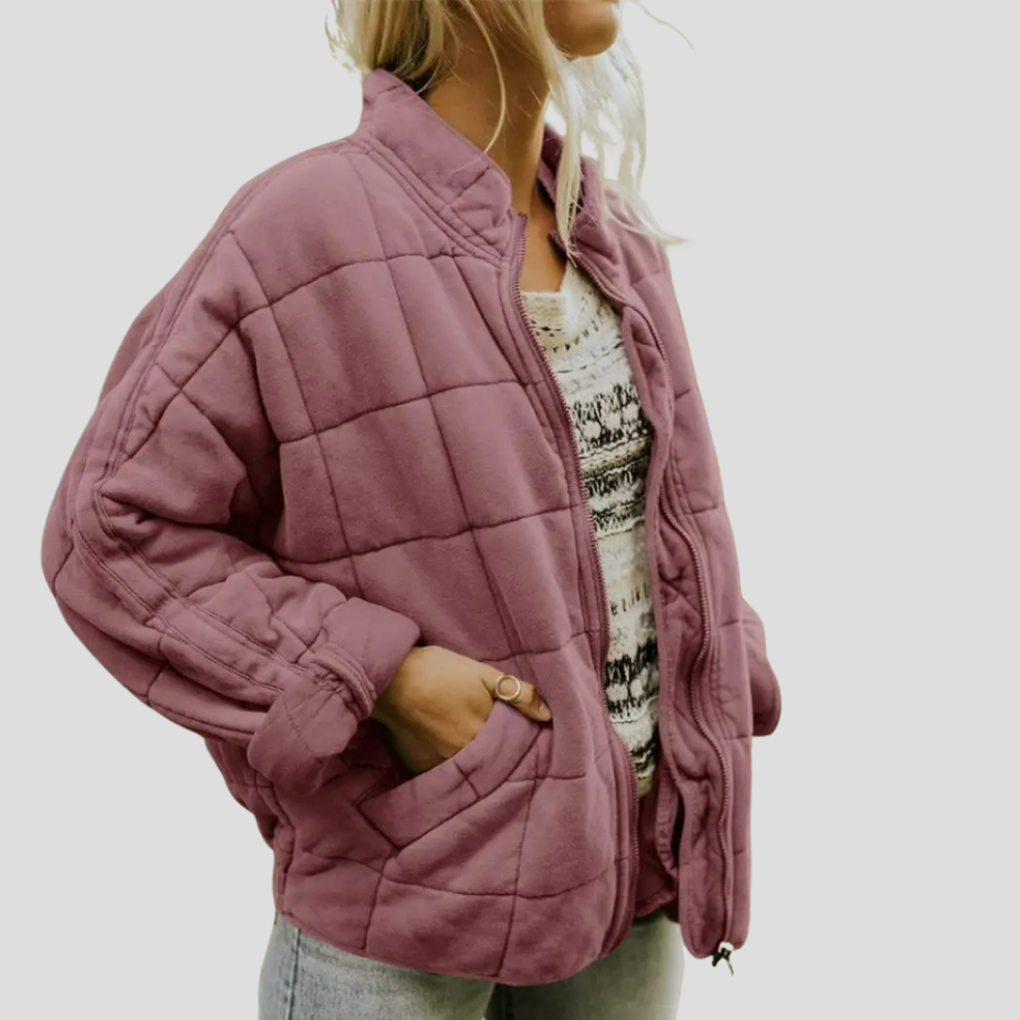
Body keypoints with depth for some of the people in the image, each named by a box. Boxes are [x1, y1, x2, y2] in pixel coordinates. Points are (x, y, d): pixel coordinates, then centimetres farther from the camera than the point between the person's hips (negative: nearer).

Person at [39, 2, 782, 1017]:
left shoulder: (617, 239, 4)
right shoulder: (299, 230, -15)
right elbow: (113, 537, -13)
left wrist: (720, 710, 4)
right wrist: (383, 681, -20)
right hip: (412, 881, -5)